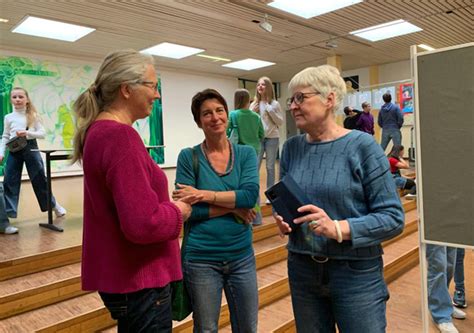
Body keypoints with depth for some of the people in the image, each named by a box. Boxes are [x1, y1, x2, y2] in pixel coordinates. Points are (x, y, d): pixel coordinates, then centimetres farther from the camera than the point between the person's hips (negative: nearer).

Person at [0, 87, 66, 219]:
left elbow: (42, 133, -2)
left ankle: (54, 205, 21)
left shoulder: (33, 115, 2)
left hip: (30, 148, -2)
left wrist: (28, 133, -19)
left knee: (39, 179, 5)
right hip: (14, 150, 2)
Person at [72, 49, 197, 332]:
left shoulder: (100, 131, 8)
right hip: (138, 282, -9)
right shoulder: (121, 137, -23)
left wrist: (171, 204, 6)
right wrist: (178, 212, -11)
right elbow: (143, 224, -30)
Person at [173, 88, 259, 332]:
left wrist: (202, 194, -19)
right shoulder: (188, 156, -7)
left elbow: (250, 195, -16)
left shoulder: (246, 153, 0)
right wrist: (233, 207, -14)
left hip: (242, 257, 3)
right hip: (201, 260, -2)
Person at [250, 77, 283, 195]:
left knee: (270, 167, 6)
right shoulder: (254, 104, 6)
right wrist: (252, 112, -8)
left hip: (272, 138, -1)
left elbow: (280, 122, -2)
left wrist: (271, 110, -12)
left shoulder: (275, 104, 0)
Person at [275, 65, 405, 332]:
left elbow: (393, 217, -13)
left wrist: (339, 229, -25)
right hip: (302, 269, 5)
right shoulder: (292, 148, 2)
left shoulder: (362, 146, -12)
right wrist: (282, 219, -9)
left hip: (357, 272, -4)